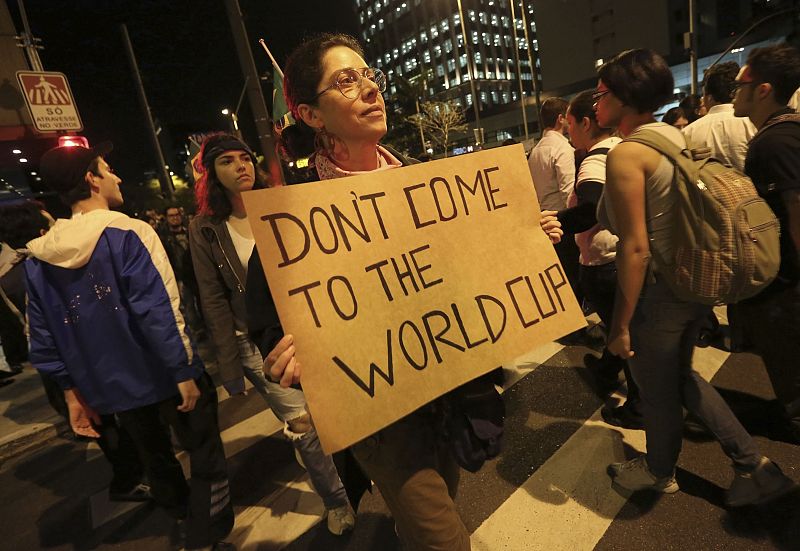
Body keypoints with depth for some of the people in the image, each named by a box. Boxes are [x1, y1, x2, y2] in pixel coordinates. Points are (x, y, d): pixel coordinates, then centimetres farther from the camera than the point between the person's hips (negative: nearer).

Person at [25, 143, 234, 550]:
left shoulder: (37, 260, 1)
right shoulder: (128, 235, -17)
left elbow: (44, 339, 5)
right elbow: (158, 312, -24)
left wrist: (71, 390, 14)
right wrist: (185, 371, -18)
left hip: (113, 387, 7)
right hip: (165, 376, -6)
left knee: (154, 458, 27)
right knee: (205, 456, 11)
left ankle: (185, 516, 49)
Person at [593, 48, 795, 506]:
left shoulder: (626, 155, -21)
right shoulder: (676, 135, 5)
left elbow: (635, 248, -24)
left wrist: (621, 324, -17)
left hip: (657, 290, -8)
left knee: (657, 389, 16)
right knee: (681, 373, 28)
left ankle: (660, 471, 43)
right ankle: (754, 465, 35)